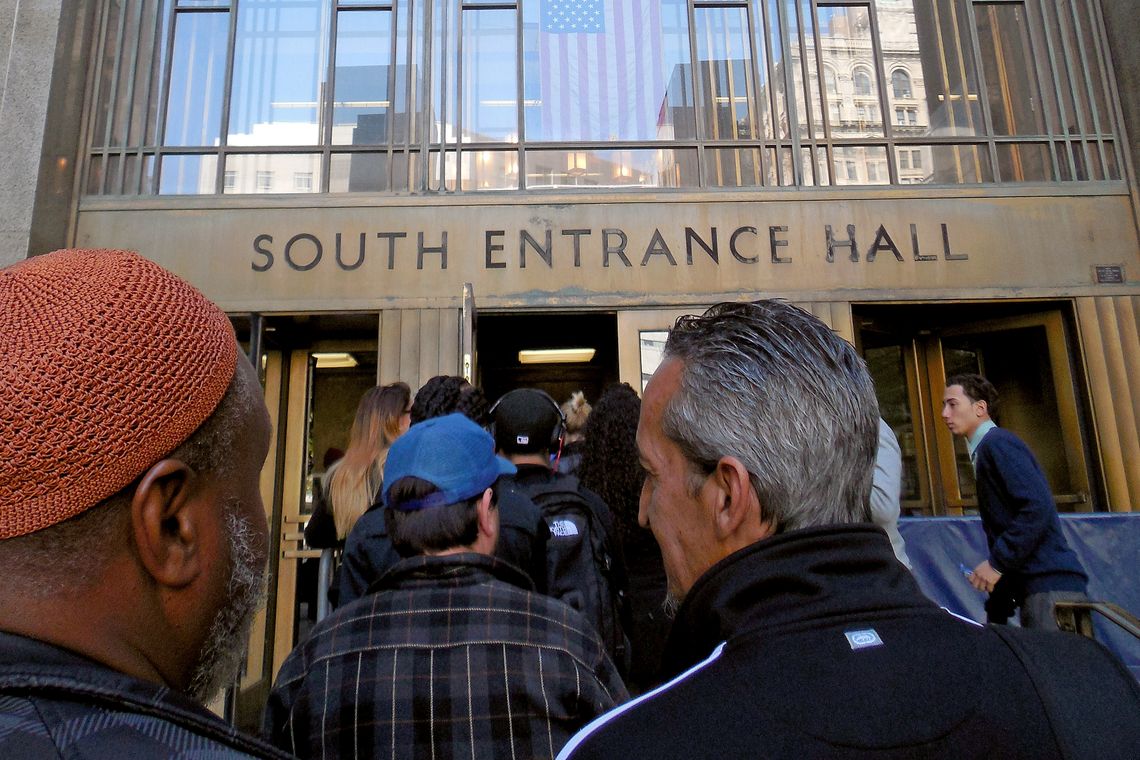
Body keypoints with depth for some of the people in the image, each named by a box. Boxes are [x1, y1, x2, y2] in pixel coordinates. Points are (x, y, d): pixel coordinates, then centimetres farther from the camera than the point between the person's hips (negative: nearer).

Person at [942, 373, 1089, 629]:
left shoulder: (997, 443, -8)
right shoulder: (987, 448, 20)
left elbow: (1037, 508, -20)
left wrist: (997, 562, -16)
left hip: (1049, 585, -9)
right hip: (1033, 585, 9)